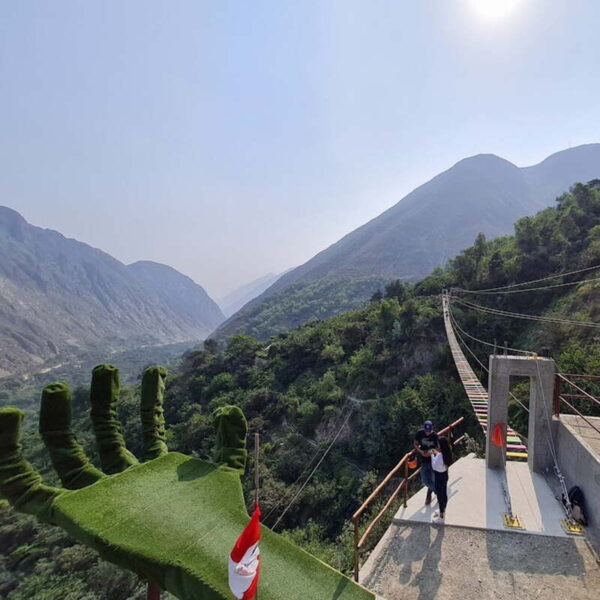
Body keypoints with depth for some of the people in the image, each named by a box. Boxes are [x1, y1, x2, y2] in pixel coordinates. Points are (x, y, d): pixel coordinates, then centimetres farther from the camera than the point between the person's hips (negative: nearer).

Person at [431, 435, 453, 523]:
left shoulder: (440, 455, -32)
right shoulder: (447, 453, -5)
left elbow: (434, 466, -22)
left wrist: (433, 455, -15)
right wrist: (437, 454, 1)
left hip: (439, 476, -9)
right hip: (444, 474, 9)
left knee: (440, 496, 6)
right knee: (444, 494, 23)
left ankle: (441, 517, 20)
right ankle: (442, 511, 41)